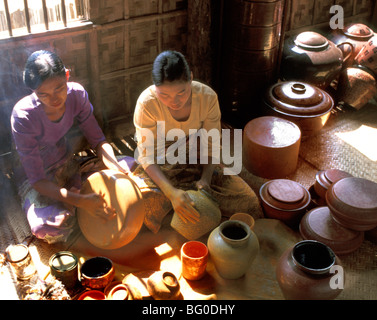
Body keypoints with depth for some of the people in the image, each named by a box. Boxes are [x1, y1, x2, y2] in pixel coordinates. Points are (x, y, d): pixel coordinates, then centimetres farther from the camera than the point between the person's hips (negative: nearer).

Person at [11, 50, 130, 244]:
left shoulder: (76, 94, -17)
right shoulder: (23, 117, -30)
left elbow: (97, 140, -9)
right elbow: (37, 180, -29)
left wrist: (115, 167, -32)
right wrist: (80, 201, -43)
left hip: (68, 164, 5)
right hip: (37, 177, -4)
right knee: (48, 229, -35)